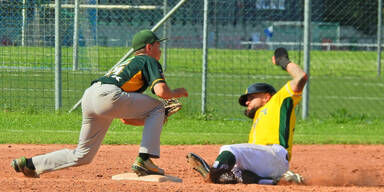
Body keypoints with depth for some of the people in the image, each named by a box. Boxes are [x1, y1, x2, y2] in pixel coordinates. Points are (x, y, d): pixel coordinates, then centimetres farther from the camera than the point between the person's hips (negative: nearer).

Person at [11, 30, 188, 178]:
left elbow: (126, 117, 36)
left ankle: (29, 164, 12)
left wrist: (156, 121, 32)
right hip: (107, 95, -8)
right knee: (157, 107, 7)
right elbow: (161, 91, -5)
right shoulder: (149, 61, 13)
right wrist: (177, 93, 17)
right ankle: (144, 160, -3)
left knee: (83, 156, 17)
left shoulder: (127, 64, 37)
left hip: (88, 98, 8)